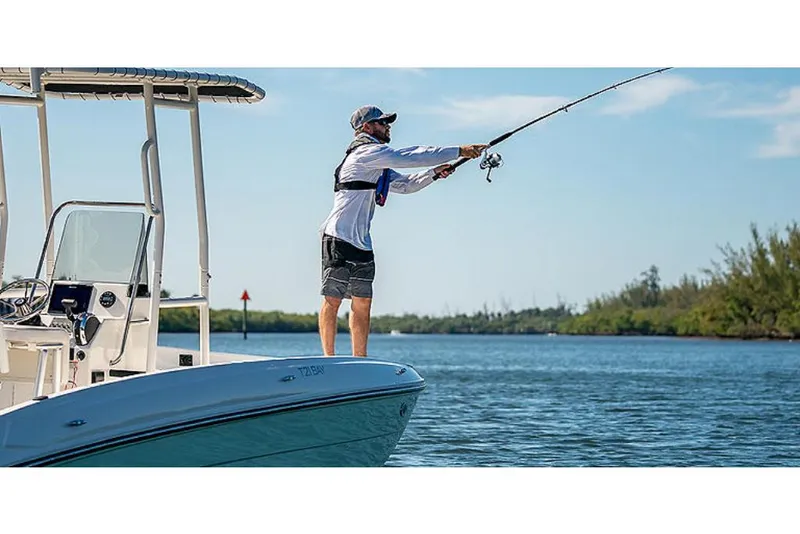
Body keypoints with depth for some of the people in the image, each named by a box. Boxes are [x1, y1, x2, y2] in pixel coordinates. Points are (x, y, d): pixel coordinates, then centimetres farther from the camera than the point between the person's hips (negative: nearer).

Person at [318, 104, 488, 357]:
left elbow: (405, 184, 27)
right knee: (332, 299, -7)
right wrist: (460, 151, -14)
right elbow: (412, 156, -15)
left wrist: (434, 173, 10)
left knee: (362, 303, 7)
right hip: (339, 238, -10)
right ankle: (329, 359, -7)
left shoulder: (378, 165, 22)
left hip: (361, 241, 10)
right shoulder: (367, 152, -10)